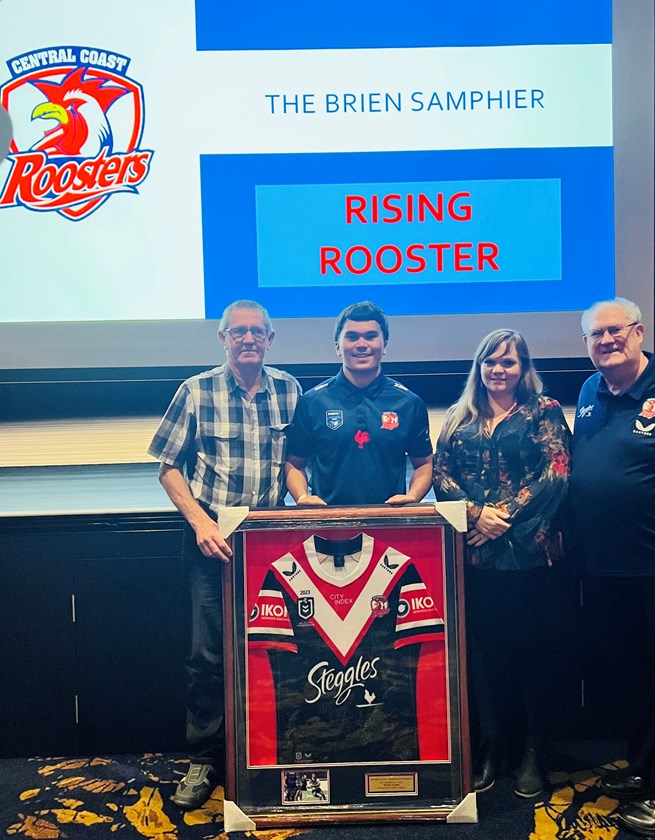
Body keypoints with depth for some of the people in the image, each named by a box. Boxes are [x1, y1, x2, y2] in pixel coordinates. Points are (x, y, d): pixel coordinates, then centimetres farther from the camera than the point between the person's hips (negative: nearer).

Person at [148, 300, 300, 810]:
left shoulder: (288, 389, 4)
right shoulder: (197, 391, -4)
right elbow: (169, 466, -2)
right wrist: (200, 521, -13)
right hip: (212, 538, -2)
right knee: (208, 652, 2)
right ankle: (205, 761, 21)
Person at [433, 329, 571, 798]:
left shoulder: (543, 412, 3)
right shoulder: (460, 418, 13)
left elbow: (556, 472, -7)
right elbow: (441, 473, 5)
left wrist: (506, 516, -13)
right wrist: (476, 513, -11)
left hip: (527, 549, -3)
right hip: (473, 552, 3)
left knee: (530, 649, 4)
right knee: (485, 650, 9)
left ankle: (534, 755, 20)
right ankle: (492, 751, 23)